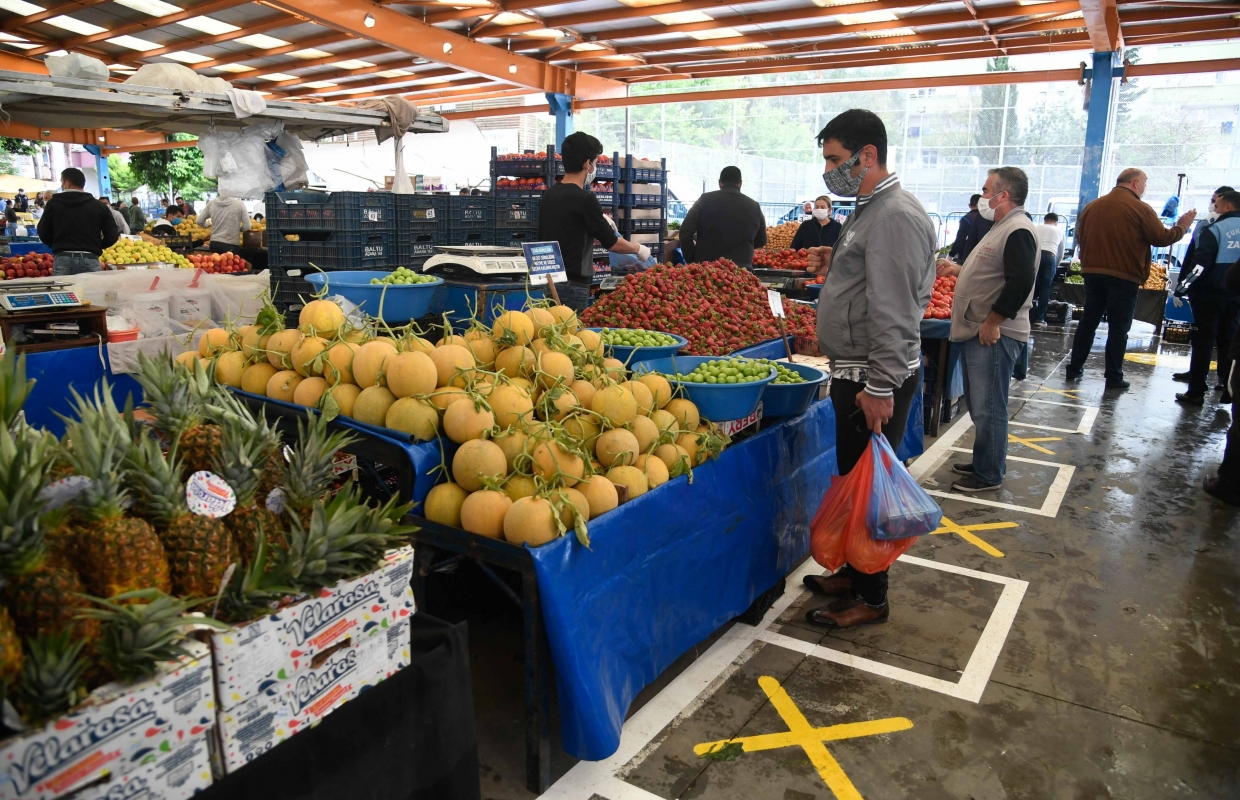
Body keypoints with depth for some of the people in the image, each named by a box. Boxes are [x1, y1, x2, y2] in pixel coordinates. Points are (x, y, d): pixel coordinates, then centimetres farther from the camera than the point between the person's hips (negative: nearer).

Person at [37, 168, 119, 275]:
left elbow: (43, 234, 10)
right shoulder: (99, 206, 8)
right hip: (90, 260, 0)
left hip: (62, 260, 0)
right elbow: (112, 236, 5)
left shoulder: (54, 204, 8)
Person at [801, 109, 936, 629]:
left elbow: (894, 311, -24)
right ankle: (853, 572, 34)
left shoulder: (895, 216, -18)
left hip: (876, 378, -11)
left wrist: (880, 386, -24)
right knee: (853, 478, 18)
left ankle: (870, 599, 14)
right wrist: (834, 264, 12)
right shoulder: (870, 209, 16)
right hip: (856, 371, 11)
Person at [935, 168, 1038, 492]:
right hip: (976, 332, 11)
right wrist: (957, 269, 25)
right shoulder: (1002, 227, 18)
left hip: (993, 336, -11)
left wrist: (992, 323, -22)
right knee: (979, 405, 18)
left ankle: (989, 475, 7)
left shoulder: (1018, 231, -16)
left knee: (988, 408, -3)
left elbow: (1020, 281, -25)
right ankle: (982, 462, 29)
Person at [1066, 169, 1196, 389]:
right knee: (1118, 327, 1)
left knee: (1088, 321, 13)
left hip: (1093, 272, 5)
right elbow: (1162, 238, -5)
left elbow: (1080, 238, 15)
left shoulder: (1091, 207, 6)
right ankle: (1113, 377, 2)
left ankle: (1074, 368, 14)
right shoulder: (1140, 209, -10)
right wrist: (1182, 226, 11)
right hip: (1124, 276, -5)